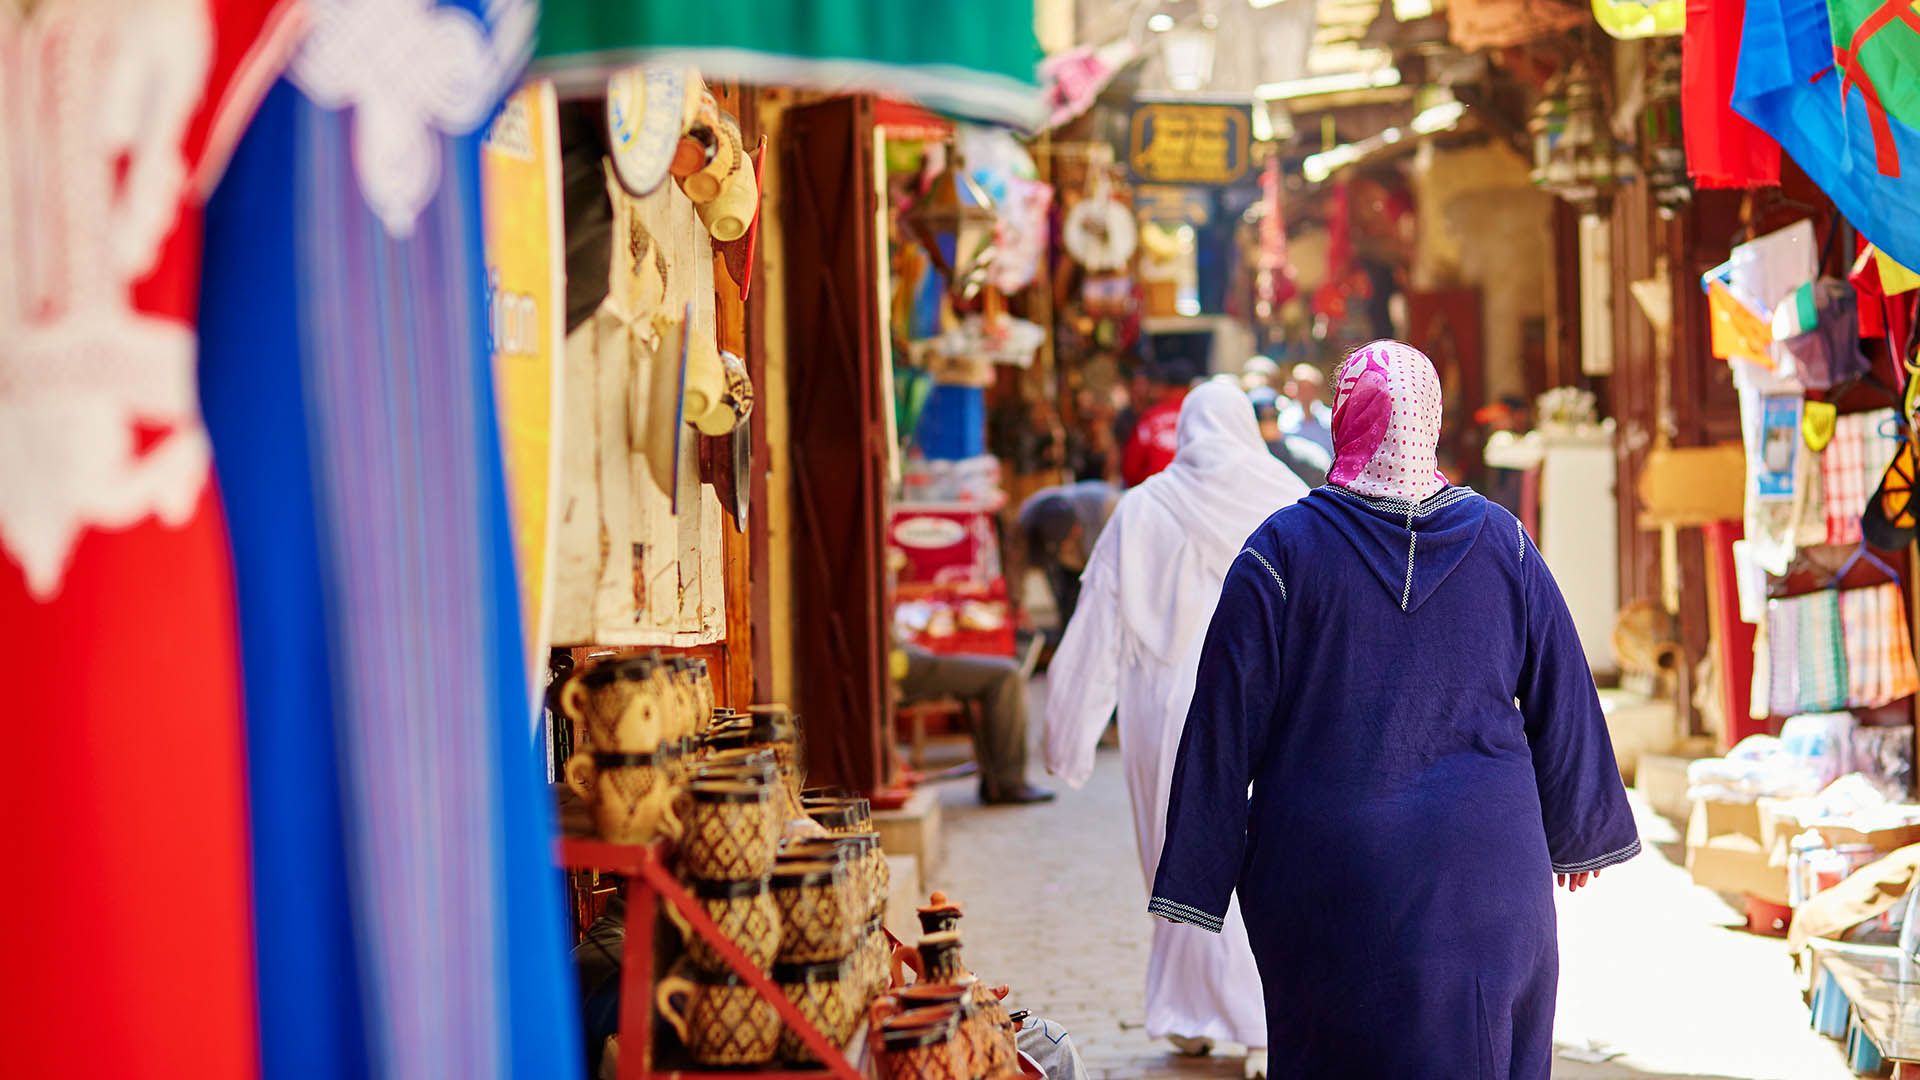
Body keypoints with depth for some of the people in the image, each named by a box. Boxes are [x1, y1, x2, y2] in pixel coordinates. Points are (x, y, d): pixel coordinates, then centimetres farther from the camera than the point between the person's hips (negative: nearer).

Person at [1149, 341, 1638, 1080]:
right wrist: (1577, 834, 22)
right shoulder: (1501, 542, 0)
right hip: (1486, 870, 3)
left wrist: (1198, 878, -1)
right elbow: (1563, 701, 8)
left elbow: (1226, 720, -8)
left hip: (1333, 874, -2)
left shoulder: (1281, 551, -9)